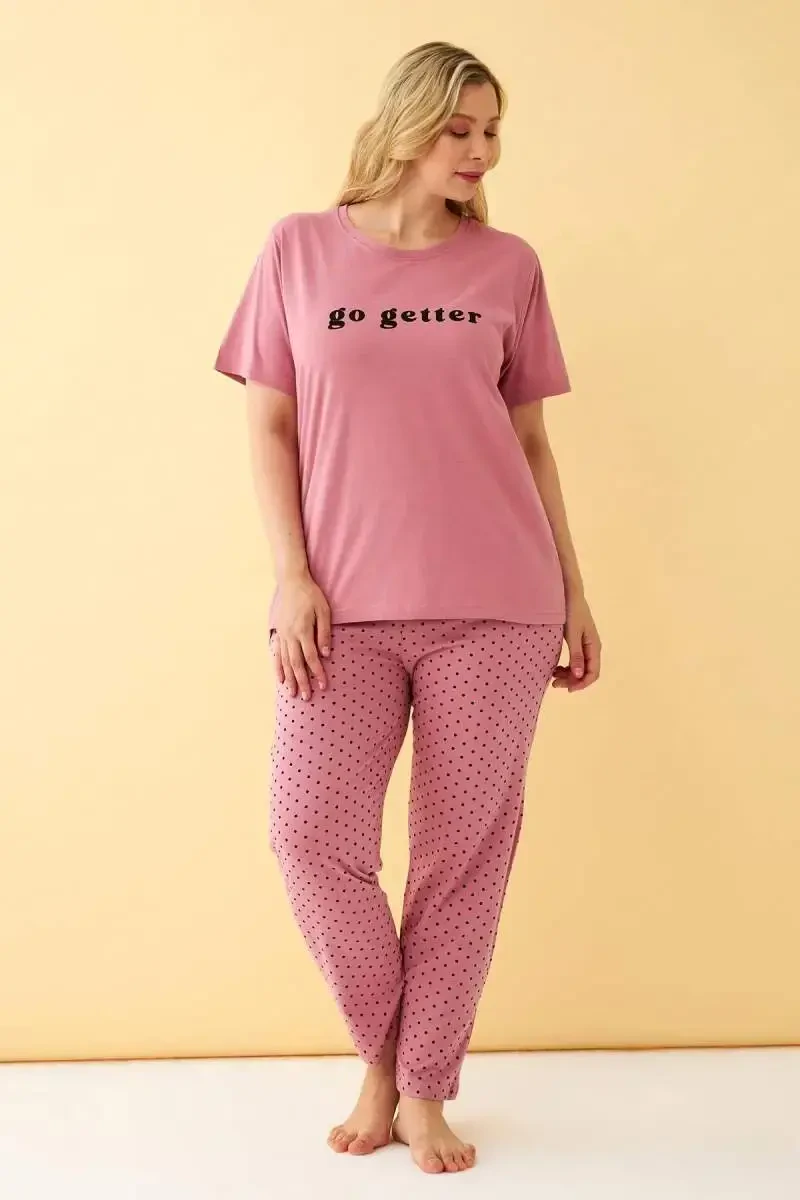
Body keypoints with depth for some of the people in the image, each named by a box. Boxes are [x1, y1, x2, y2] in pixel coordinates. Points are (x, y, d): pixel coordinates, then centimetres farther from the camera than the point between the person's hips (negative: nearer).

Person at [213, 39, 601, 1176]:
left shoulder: (507, 264, 9)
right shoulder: (300, 248, 7)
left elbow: (530, 440, 13)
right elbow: (269, 428, 6)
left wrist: (574, 591, 11)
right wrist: (294, 576, -5)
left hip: (495, 604, 1)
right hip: (344, 607, 0)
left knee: (465, 849, 2)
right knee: (312, 835, -8)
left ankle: (425, 1090, 19)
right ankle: (380, 1056, 19)